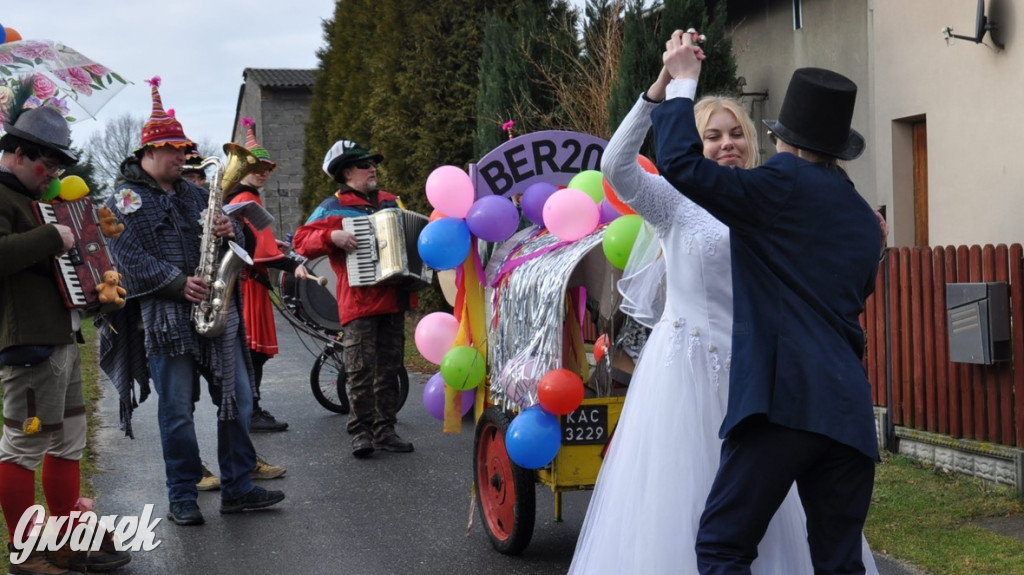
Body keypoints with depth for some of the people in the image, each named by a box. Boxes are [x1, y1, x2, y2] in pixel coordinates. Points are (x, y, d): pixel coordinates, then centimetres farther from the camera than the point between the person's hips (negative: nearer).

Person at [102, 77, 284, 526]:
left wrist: (231, 231, -6)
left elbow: (238, 237, 18)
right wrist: (179, 284, -22)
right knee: (176, 410, 1)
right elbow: (129, 258, -13)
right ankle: (182, 498, 12)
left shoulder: (195, 195, 18)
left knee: (237, 399, 6)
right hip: (166, 316, -5)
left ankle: (237, 488, 16)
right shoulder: (126, 198, 0)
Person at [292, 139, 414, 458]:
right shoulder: (333, 208, 2)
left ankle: (385, 430, 13)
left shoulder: (391, 203, 18)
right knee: (361, 370, -8)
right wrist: (332, 236, -19)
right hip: (359, 301, -5)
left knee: (389, 368, 8)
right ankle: (361, 432, -1)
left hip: (394, 298, 5)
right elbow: (301, 240, -5)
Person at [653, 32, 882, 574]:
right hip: (850, 410, 8)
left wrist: (682, 82, 4)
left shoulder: (785, 183, -2)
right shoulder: (864, 218, 19)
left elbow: (681, 166, -10)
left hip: (785, 400, -7)